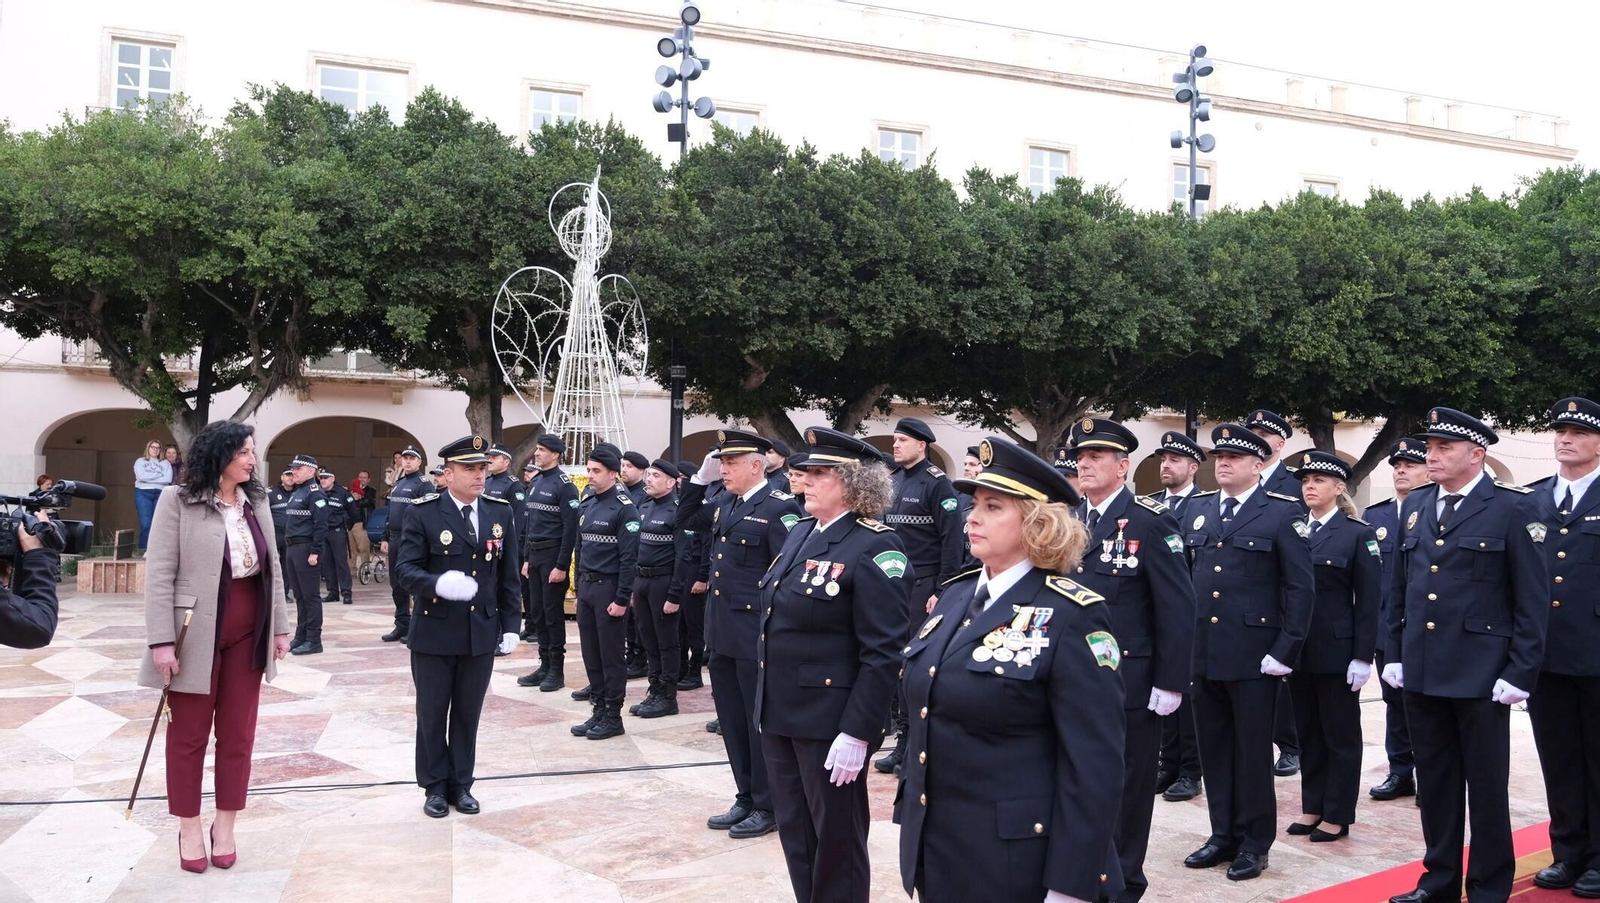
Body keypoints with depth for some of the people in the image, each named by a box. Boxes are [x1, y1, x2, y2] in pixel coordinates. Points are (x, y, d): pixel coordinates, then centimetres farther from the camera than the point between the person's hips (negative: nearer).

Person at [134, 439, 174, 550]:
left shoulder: (165, 463, 14)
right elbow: (141, 476, -6)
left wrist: (149, 478, -3)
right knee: (146, 524, -10)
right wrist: (159, 475, -2)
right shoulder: (140, 461, 13)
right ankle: (143, 550, -7)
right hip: (143, 493, -1)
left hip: (160, 493, 1)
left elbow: (168, 479, -1)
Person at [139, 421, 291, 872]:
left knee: (238, 734, 9)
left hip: (248, 635, 4)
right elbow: (159, 575, -10)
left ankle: (225, 827, 22)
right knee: (188, 735, 8)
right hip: (196, 634, -4)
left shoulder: (256, 501, 6)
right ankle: (189, 829, 21)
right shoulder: (177, 501, -8)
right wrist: (161, 641, -15)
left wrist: (280, 627, 9)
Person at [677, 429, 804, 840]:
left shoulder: (780, 507, -14)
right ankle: (746, 798, 28)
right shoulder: (723, 502, 10)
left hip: (757, 636, -8)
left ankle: (769, 807, 16)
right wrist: (701, 478, 9)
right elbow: (684, 520, 24)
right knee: (731, 721, 15)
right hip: (722, 633, 8)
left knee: (761, 722, 3)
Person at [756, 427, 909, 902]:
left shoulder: (874, 548, -15)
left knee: (836, 836, 8)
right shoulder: (800, 532, 9)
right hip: (778, 712, 8)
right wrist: (765, 697, 17)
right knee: (794, 831, 18)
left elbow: (883, 653, -18)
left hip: (830, 721, -8)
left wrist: (857, 732, -21)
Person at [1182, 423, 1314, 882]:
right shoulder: (1197, 510, 11)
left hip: (1253, 655, -5)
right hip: (1202, 653, 5)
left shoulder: (1284, 513, -4)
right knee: (1214, 749, 12)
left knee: (1252, 750, 5)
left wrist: (1285, 651, -12)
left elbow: (1301, 588, -6)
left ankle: (1254, 842, 18)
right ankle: (1223, 834, 24)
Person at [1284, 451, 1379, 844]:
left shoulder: (1358, 533, -5)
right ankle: (1312, 807, 23)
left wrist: (1363, 656, -12)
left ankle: (1338, 815, 16)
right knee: (1308, 732, 12)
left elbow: (1369, 599, -8)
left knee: (1341, 733, 7)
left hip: (1337, 651, -5)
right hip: (1298, 649, 5)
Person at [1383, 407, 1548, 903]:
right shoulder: (1415, 506, 10)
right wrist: (1395, 655, 11)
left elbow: (1533, 597, -8)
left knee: (1486, 786, 6)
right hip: (1421, 672, 5)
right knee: (1435, 782, 13)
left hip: (1481, 675, -5)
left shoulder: (1513, 508, -6)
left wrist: (1520, 673, -11)